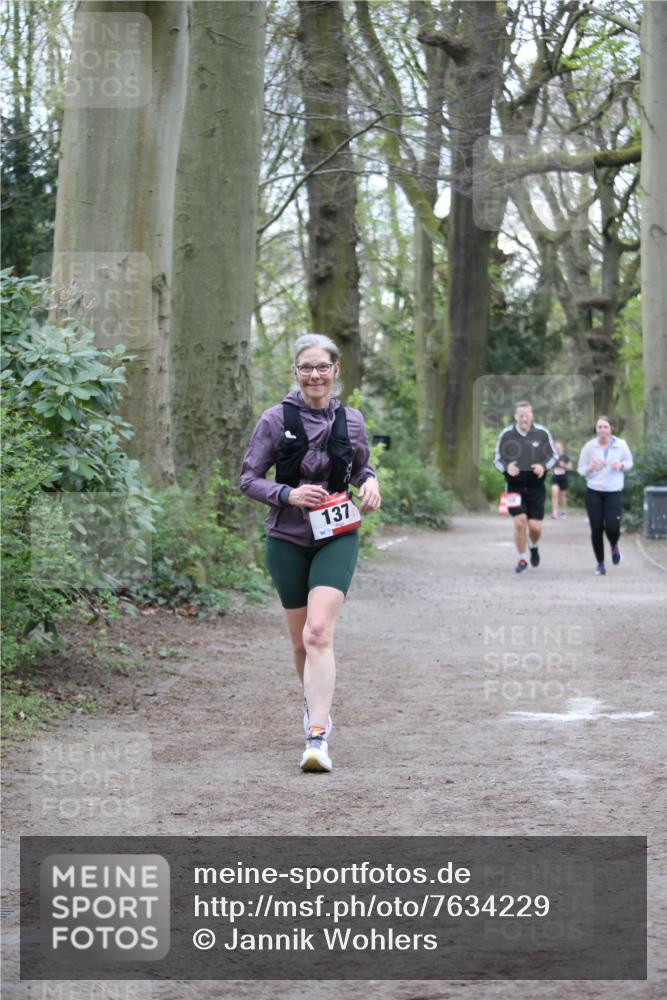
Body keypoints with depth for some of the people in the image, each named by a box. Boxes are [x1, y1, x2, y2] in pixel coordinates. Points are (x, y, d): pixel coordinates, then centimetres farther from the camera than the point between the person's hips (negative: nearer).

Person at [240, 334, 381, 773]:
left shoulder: (351, 420, 2)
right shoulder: (276, 419, -5)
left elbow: (363, 467, 19)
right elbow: (249, 478, -2)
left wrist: (370, 483, -4)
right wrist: (288, 494, -18)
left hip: (337, 537, -1)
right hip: (287, 540, 1)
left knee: (319, 632, -19)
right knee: (301, 641, 11)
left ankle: (318, 737, -23)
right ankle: (317, 702, 41)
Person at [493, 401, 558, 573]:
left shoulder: (542, 433, -4)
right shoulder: (506, 434, -5)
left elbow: (554, 456, 6)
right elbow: (497, 459, 4)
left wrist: (543, 466, -15)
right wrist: (506, 468, -18)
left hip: (536, 488, 1)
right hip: (514, 486, -1)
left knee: (535, 527, -2)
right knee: (519, 522, -12)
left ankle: (533, 546, 34)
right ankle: (522, 560, 8)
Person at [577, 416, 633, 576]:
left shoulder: (621, 445, -3)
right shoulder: (589, 446, -3)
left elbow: (629, 462, 12)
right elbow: (580, 469, 3)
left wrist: (621, 465, -11)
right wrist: (590, 468, -19)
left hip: (614, 492, -1)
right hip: (594, 492, 1)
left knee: (612, 527, -12)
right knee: (596, 529, -1)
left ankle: (614, 547, 25)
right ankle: (600, 563, 17)